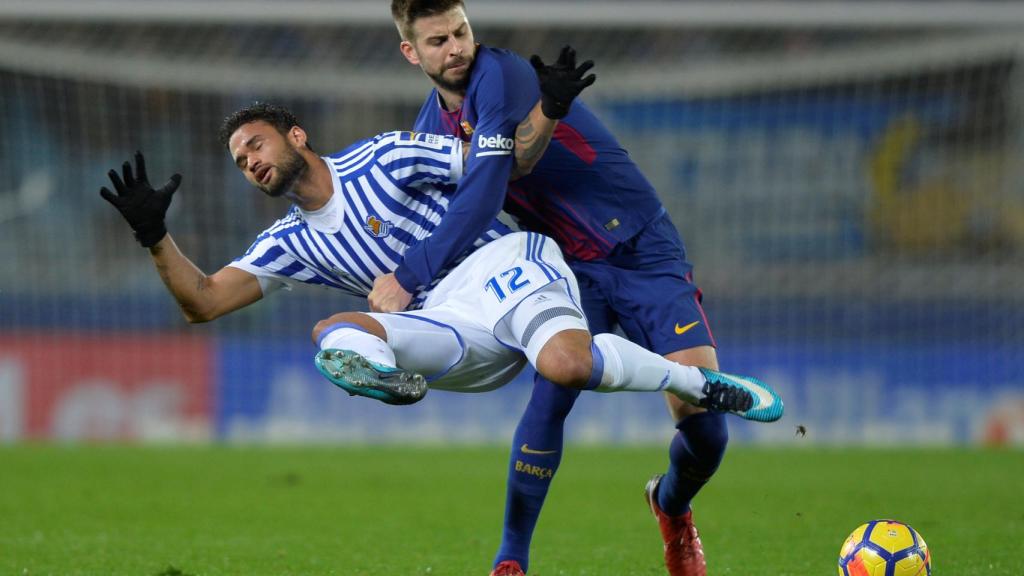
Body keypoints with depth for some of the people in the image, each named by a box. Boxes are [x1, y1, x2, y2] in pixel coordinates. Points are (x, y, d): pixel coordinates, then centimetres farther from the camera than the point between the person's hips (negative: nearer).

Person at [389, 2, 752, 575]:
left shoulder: (500, 74, -21)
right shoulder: (432, 125, 3)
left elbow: (482, 198, -29)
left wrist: (409, 277, -30)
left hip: (647, 252, -4)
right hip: (571, 266, 4)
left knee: (701, 415, -14)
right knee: (553, 389, -24)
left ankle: (673, 506, 21)